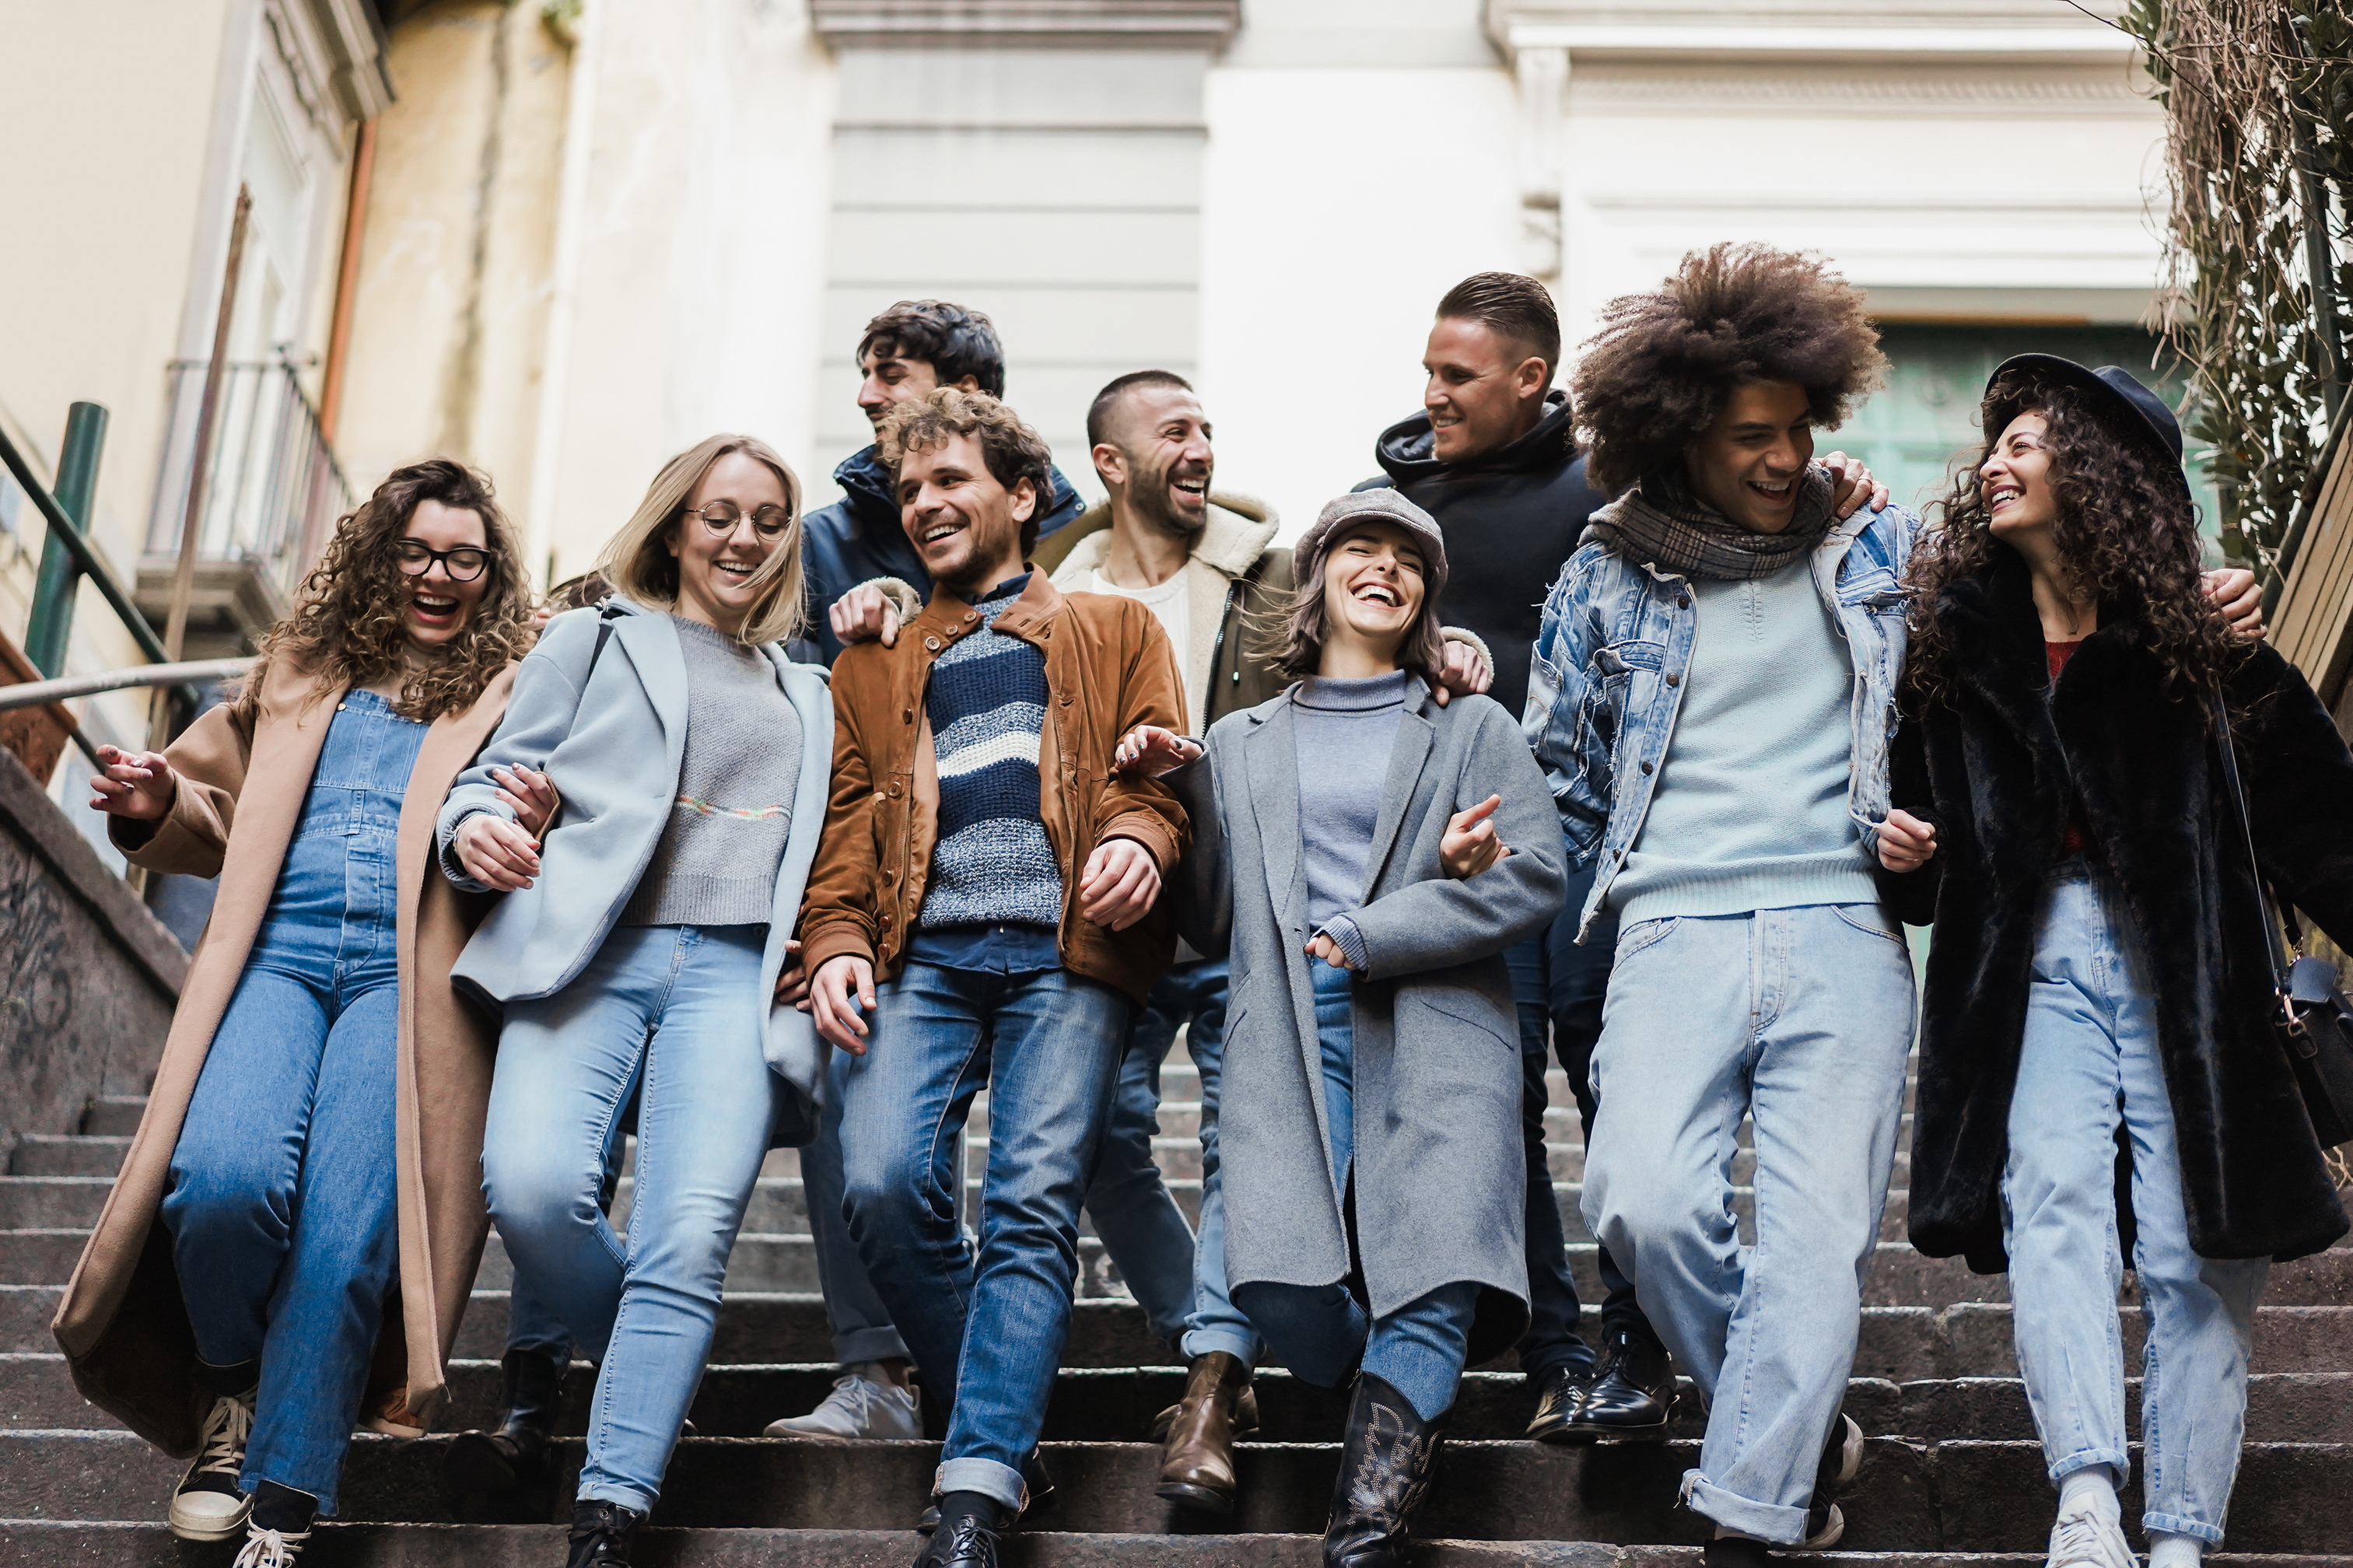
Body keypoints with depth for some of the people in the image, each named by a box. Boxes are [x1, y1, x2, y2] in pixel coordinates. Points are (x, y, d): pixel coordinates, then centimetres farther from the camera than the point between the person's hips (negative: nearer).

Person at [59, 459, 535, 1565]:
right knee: (226, 1178, -25)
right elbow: (228, 827, 30)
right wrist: (156, 808, 9)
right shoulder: (303, 676, 24)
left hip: (404, 969, -2)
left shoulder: (512, 697, 17)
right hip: (275, 954, 2)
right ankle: (229, 1388, 4)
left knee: (345, 1232, -19)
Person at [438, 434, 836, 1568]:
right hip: (589, 955, -1)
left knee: (691, 1235, -20)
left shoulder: (806, 695, 29)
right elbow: (500, 771, 14)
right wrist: (473, 827, -9)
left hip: (734, 971, 2)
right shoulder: (592, 642, 20)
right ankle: (649, 1369, 3)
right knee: (533, 1186, -27)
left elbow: (818, 851, 32)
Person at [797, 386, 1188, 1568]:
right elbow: (845, 818, 20)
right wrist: (837, 941, 2)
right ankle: (997, 1409, 1)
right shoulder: (874, 661, 28)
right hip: (922, 955, 2)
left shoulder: (1116, 630, 22)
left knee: (1034, 1205, -17)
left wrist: (1138, 837, -11)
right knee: (883, 1184, -19)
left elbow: (1156, 766, 12)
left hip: (1064, 953, -2)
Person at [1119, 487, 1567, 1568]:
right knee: (1286, 1290, -21)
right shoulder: (1239, 744, 24)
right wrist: (1177, 793, 8)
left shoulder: (1474, 730, 18)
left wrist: (1364, 937, -5)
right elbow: (1214, 924, 21)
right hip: (1289, 1034, 1)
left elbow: (1534, 879, 2)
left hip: (1432, 1029, -1)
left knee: (1432, 1291, -24)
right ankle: (1410, 1404, 7)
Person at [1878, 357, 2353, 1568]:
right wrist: (1900, 854, 2)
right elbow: (1926, 853, 23)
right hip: (2035, 960, 1)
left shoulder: (2196, 641, 4)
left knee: (2197, 1254, -5)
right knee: (2051, 1202, -20)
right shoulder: (1955, 640, 13)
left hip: (2187, 968, -1)